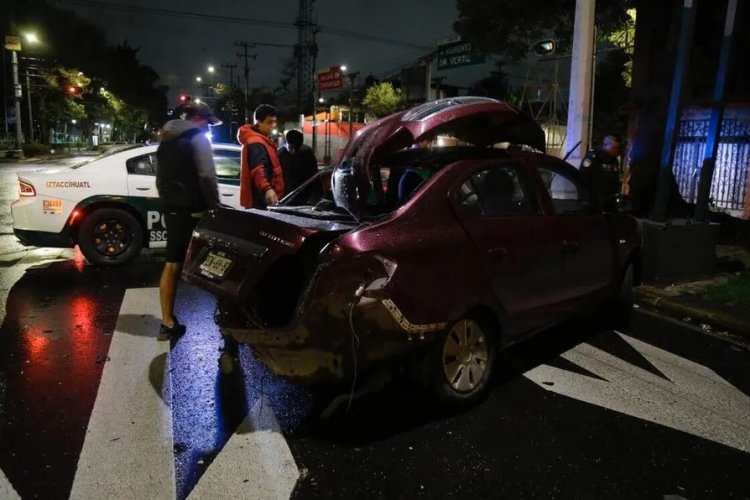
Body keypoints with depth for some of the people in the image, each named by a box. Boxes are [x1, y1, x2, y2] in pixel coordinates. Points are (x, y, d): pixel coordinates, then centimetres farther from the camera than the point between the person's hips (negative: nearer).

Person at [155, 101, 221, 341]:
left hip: (172, 210, 8)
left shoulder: (166, 141, 19)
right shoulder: (197, 138, -7)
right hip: (193, 211, -8)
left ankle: (167, 323, 13)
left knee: (172, 265, 10)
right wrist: (216, 208, -13)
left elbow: (160, 178, 22)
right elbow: (207, 177, -18)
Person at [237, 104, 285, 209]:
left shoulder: (263, 140, 19)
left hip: (266, 199, 11)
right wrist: (267, 189, -49)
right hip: (260, 201, -11)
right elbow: (258, 169, -34)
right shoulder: (255, 143, -17)